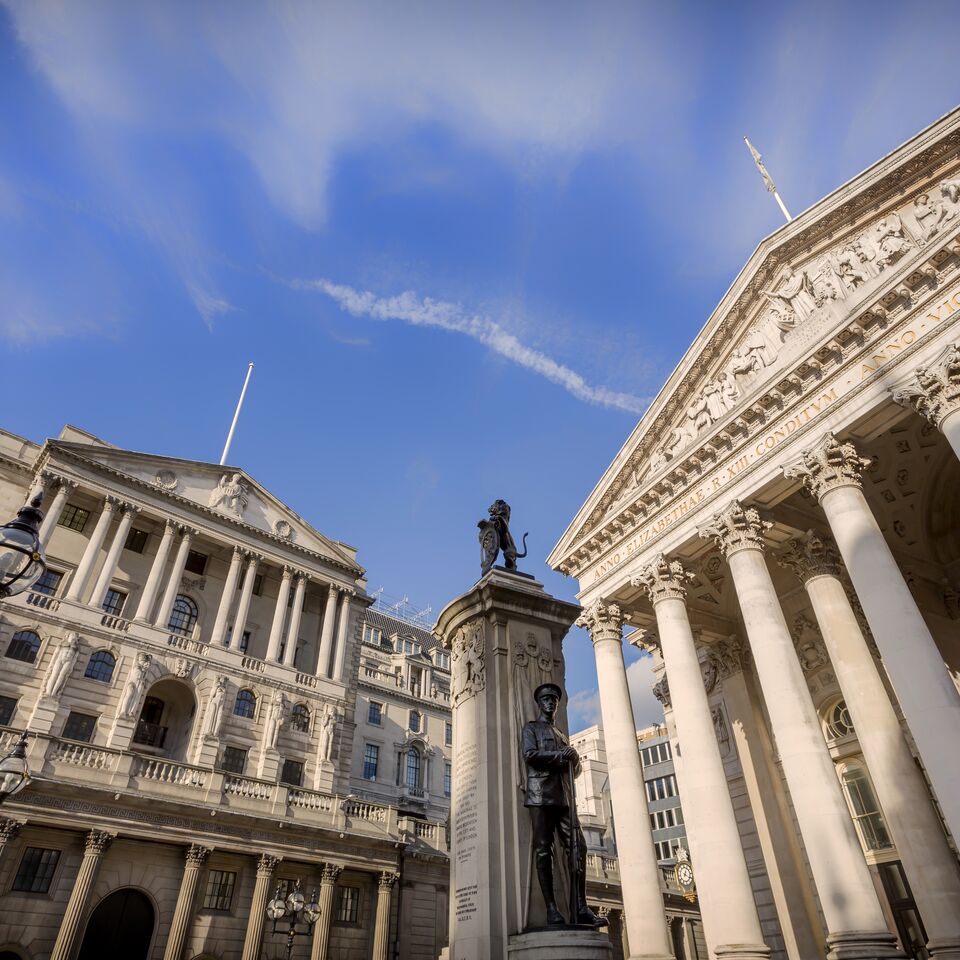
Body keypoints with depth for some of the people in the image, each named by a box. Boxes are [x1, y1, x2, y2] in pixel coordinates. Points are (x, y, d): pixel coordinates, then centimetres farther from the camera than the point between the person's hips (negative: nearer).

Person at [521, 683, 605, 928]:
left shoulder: (562, 735, 28)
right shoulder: (531, 727, 11)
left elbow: (575, 767, 25)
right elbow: (530, 755, -6)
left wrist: (572, 760, 2)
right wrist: (561, 755, -4)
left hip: (564, 795, 6)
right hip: (541, 793, -5)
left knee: (578, 847, -6)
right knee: (543, 850, -8)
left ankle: (581, 907, -5)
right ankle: (551, 909, -7)